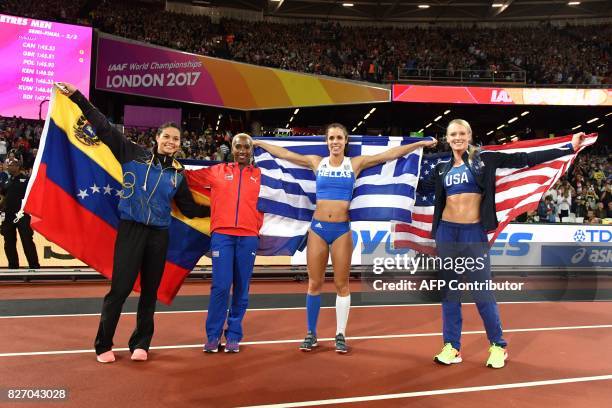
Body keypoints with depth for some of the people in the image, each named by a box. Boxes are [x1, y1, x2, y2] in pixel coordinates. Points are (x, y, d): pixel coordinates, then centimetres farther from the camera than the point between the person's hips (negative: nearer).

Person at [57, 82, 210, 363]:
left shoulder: (178, 174, 10)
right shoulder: (134, 154, 1)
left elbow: (190, 209, 18)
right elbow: (105, 128, 0)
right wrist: (77, 97, -1)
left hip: (159, 235, 4)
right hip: (131, 229, -3)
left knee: (150, 290, 9)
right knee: (120, 288, -6)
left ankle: (140, 344, 23)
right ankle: (103, 345, 10)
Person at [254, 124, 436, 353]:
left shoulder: (356, 163, 4)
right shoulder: (317, 162, 6)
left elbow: (392, 154, 4)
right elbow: (283, 153, 12)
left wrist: (421, 143, 4)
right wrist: (257, 143, 16)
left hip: (342, 229, -1)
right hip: (318, 227, 1)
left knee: (342, 284, 5)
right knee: (314, 283, 7)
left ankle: (340, 335, 18)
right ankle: (311, 333, 20)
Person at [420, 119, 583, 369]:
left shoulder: (484, 159, 1)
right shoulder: (442, 168, 10)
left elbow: (524, 160, -2)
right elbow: (421, 186, 22)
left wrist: (569, 148, -4)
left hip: (474, 233, -3)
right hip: (447, 232, 3)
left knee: (482, 292, 0)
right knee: (449, 291, 7)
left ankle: (498, 346, 18)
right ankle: (452, 347, 17)